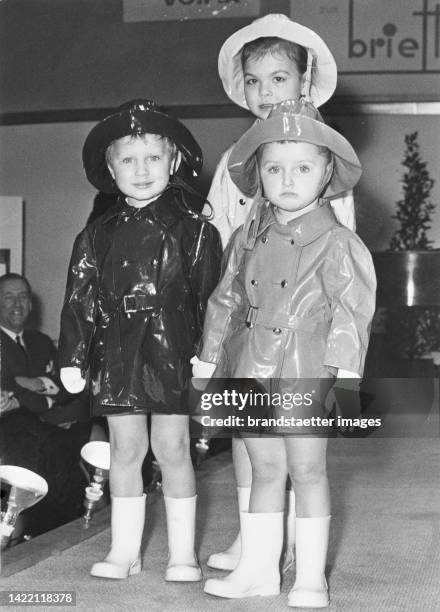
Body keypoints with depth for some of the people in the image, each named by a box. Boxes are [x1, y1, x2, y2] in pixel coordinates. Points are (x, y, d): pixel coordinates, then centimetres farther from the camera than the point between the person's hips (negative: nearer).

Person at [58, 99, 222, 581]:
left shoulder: (192, 230, -1)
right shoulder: (99, 235, 7)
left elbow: (209, 297, -3)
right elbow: (80, 298, 7)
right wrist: (73, 357, 2)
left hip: (172, 352, -3)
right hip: (116, 354, 3)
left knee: (172, 449, 1)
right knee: (125, 450, 8)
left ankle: (182, 554, 12)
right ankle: (124, 550, 18)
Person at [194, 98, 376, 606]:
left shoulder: (337, 244, -7)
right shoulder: (246, 239, 7)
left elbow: (351, 313, -9)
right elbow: (225, 301, 14)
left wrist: (345, 372, -16)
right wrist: (207, 362, 15)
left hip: (306, 373, -4)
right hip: (252, 373, 4)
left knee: (307, 469, 2)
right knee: (264, 470, 12)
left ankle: (310, 577, 11)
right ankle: (257, 568, 21)